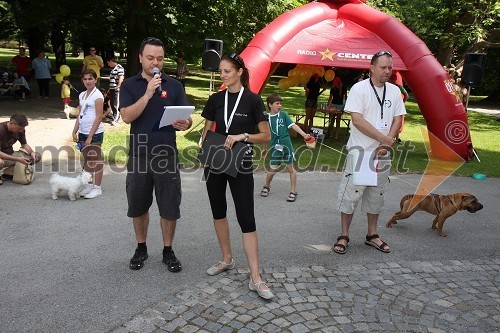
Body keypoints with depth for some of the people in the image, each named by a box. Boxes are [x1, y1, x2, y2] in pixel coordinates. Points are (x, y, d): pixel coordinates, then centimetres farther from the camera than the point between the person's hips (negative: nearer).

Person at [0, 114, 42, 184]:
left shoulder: (20, 130, -7)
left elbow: (24, 144, 7)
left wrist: (31, 152, -15)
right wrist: (17, 159, -36)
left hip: (11, 154, 7)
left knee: (37, 156, -6)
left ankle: (8, 172, -6)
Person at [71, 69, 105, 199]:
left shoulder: (97, 96, -10)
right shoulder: (82, 95, 13)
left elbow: (99, 117, -14)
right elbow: (79, 115, 17)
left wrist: (90, 136, -16)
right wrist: (75, 131, 9)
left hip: (95, 133, -8)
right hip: (83, 133, 8)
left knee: (96, 160, 1)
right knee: (87, 160, 14)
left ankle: (97, 188, 9)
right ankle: (88, 185, 25)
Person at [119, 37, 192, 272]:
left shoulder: (174, 85, 5)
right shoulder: (129, 85, 3)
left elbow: (187, 119, 1)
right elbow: (127, 116, -11)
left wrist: (184, 124, -22)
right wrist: (148, 94, -20)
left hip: (167, 155, 0)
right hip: (139, 154, 0)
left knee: (170, 207, 5)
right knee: (138, 207, 13)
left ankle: (168, 251, 23)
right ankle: (141, 248, 32)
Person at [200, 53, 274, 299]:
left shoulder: (252, 100, -5)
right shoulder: (216, 99, 6)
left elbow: (266, 136, -5)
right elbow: (207, 131, 13)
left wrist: (242, 136, -20)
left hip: (240, 164, -4)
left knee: (246, 218, -6)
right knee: (218, 212, 14)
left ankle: (255, 278, -2)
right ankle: (227, 259, 34)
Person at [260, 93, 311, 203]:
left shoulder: (283, 114, -1)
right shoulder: (267, 118, 2)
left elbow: (293, 125, -8)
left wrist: (304, 134, -20)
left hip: (286, 145, -1)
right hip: (274, 147, 1)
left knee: (290, 168, 4)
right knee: (273, 169, 7)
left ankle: (293, 191, 16)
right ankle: (266, 186, 34)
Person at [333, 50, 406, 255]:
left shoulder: (394, 91, 9)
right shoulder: (359, 88, -7)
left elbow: (397, 120, 8)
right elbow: (357, 120, -15)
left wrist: (387, 143, -8)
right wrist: (385, 139, -14)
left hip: (382, 153, 5)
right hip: (360, 151, -5)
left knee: (376, 195, 12)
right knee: (351, 192, -3)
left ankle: (372, 235, 25)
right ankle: (344, 236, 9)